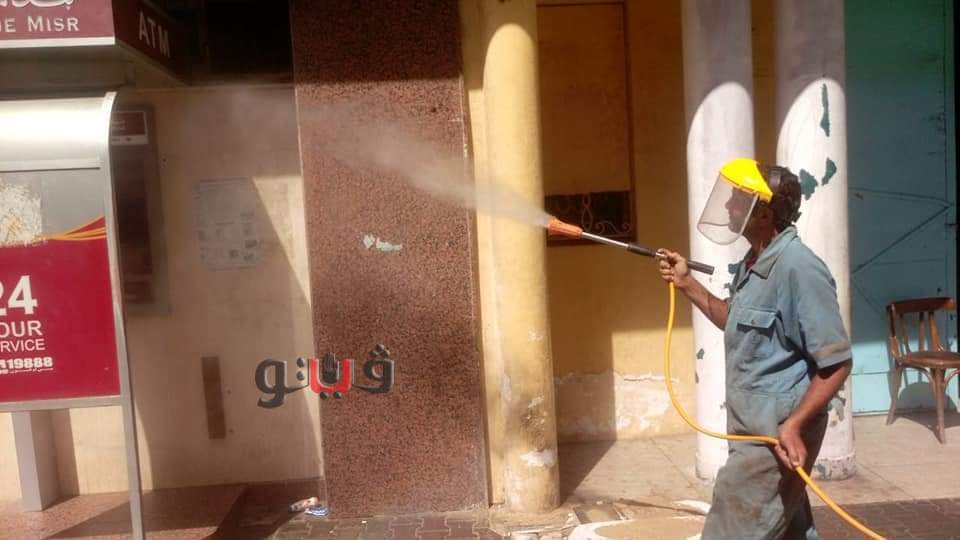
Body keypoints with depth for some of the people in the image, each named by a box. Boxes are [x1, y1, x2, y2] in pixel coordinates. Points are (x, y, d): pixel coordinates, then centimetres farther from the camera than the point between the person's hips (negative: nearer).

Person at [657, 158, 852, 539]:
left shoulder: (798, 268, -23)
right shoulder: (753, 264, 6)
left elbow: (837, 362, -21)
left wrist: (794, 425, -26)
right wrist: (687, 284, 12)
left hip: (775, 436, -9)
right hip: (755, 429, 10)